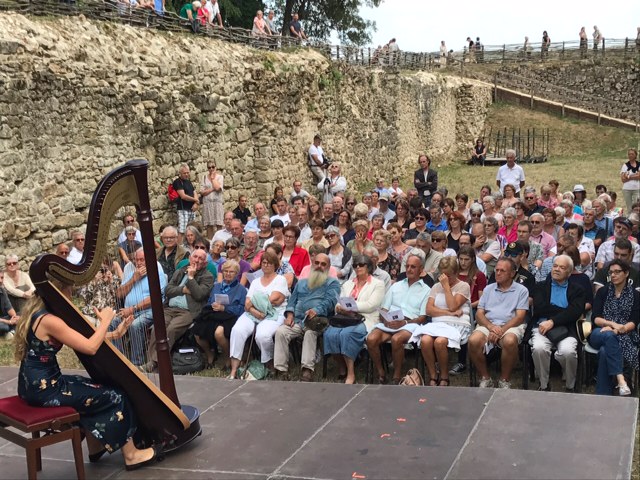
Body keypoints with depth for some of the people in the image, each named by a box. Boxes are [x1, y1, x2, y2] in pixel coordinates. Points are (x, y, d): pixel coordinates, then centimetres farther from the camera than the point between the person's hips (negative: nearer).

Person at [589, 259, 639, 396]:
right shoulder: (603, 291, 12)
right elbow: (595, 318, 1)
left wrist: (618, 329, -20)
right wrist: (612, 324, -18)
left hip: (625, 336, -1)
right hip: (600, 334, 1)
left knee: (605, 351, -35)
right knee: (609, 336, -37)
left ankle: (602, 394, -33)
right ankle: (620, 378, -45)